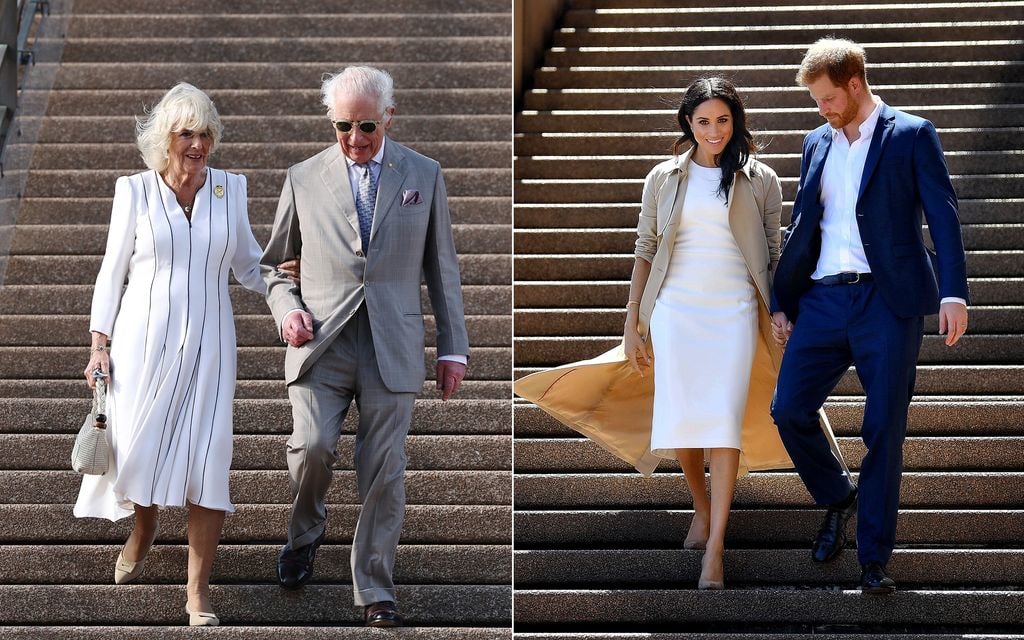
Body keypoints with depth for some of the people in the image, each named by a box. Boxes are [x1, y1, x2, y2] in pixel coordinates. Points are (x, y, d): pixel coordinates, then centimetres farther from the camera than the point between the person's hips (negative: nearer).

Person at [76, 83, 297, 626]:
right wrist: (100, 344, -1)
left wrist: (291, 272, -8)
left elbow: (249, 269, 12)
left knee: (208, 459, -8)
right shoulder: (134, 192, 0)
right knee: (137, 450, 1)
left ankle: (198, 590, 0)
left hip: (207, 342, 1)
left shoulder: (229, 190, 5)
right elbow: (112, 271, 5)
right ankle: (143, 528, 39)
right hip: (144, 338, -1)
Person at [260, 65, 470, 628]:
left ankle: (374, 591, 10)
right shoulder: (304, 179, 8)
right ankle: (305, 536, 13)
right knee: (312, 445, -18)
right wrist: (287, 309, -2)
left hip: (392, 346, 0)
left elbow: (442, 267, 13)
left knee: (384, 472, -2)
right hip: (321, 342, 0)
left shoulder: (424, 176, 9)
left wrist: (453, 347, 9)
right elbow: (272, 263, 17)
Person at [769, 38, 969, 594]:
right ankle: (838, 498, 25)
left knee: (883, 430, -3)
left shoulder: (911, 135, 1)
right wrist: (781, 303, 16)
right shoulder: (817, 143, 16)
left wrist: (953, 293, -16)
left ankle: (874, 559, 5)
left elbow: (942, 215, -5)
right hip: (823, 300, 5)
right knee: (788, 409, -2)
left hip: (886, 301, -5)